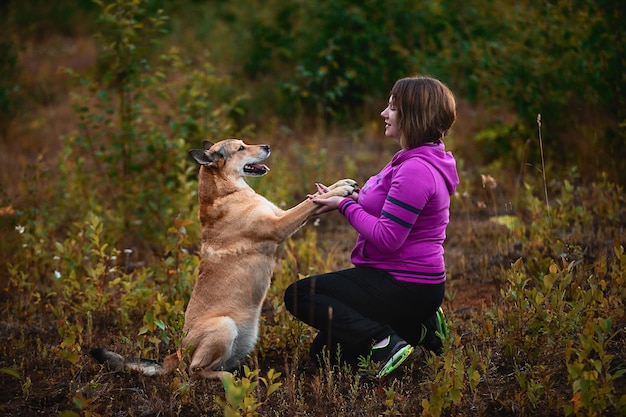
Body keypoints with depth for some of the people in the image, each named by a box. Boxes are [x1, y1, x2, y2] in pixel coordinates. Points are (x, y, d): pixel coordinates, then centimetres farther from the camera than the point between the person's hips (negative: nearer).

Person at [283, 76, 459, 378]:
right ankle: (421, 327, 9)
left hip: (405, 289, -10)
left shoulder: (416, 170, -22)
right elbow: (388, 212, 18)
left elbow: (386, 238, -25)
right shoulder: (418, 161, 11)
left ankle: (384, 343, -15)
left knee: (298, 295, -8)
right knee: (324, 350, 13)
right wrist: (348, 199, 3)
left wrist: (345, 206, -13)